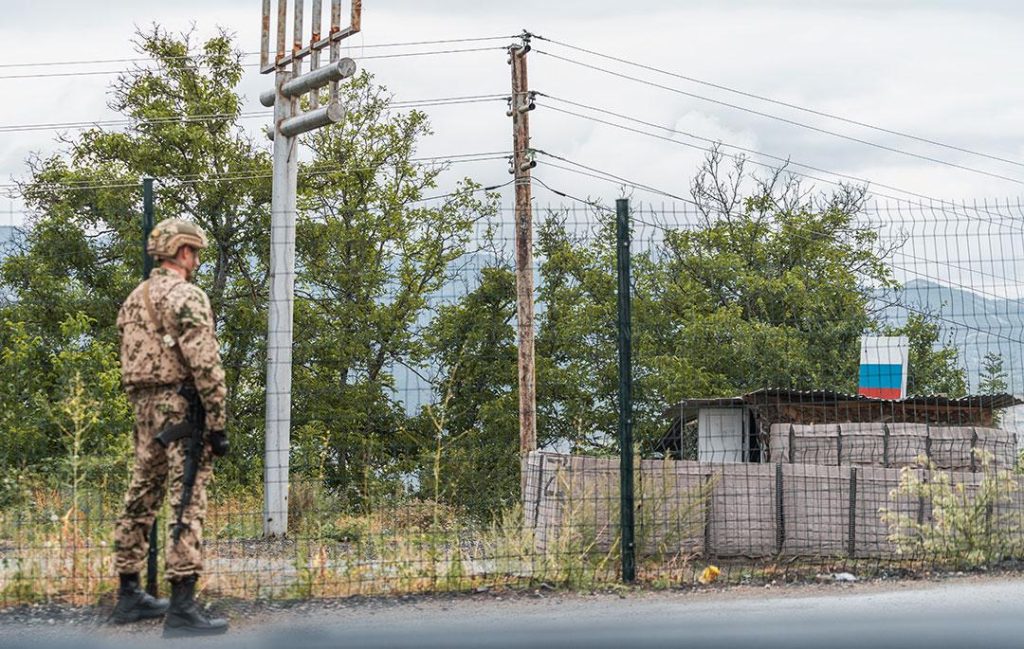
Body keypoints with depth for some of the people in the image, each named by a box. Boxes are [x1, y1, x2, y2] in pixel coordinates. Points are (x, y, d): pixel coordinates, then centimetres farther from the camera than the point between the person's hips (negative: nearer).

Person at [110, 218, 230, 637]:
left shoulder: (134, 299, 17)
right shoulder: (185, 295, -11)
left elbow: (129, 363, 18)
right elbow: (205, 364, -18)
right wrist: (218, 424, -16)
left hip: (144, 406, 9)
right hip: (180, 405, -9)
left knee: (141, 498, 14)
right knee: (188, 505, -10)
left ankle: (129, 595, 21)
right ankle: (181, 609, -14)